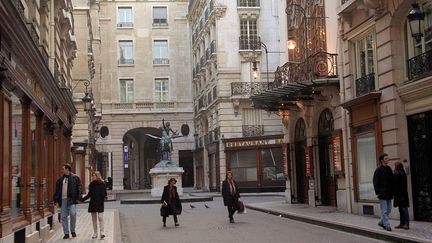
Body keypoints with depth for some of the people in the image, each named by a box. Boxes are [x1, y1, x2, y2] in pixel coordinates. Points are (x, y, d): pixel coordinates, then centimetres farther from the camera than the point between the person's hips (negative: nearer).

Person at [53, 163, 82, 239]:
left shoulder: (75, 178, 4)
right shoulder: (60, 179, 16)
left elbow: (79, 188, 1)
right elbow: (57, 190, 16)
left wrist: (78, 198, -8)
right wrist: (56, 200, 9)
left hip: (71, 199, -4)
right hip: (63, 199, 4)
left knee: (73, 214, -15)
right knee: (63, 217, 2)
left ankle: (73, 231, 4)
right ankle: (66, 233, 10)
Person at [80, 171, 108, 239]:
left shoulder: (102, 184, -5)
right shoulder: (91, 184, 7)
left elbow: (104, 194, -6)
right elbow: (89, 194, 14)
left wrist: (102, 200, -19)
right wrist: (82, 199, 9)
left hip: (100, 203, -5)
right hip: (92, 203, 5)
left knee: (100, 217, -11)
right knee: (94, 219, 7)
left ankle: (102, 233, -8)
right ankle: (95, 233, 14)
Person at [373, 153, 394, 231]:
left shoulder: (389, 169, 11)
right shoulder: (378, 170, -8)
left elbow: (392, 181, 17)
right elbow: (375, 182, -9)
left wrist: (392, 191, 10)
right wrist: (378, 192, -14)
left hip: (389, 193, 7)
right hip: (382, 193, -7)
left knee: (388, 210, 12)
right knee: (384, 210, -4)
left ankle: (381, 222, 27)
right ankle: (387, 225, 0)